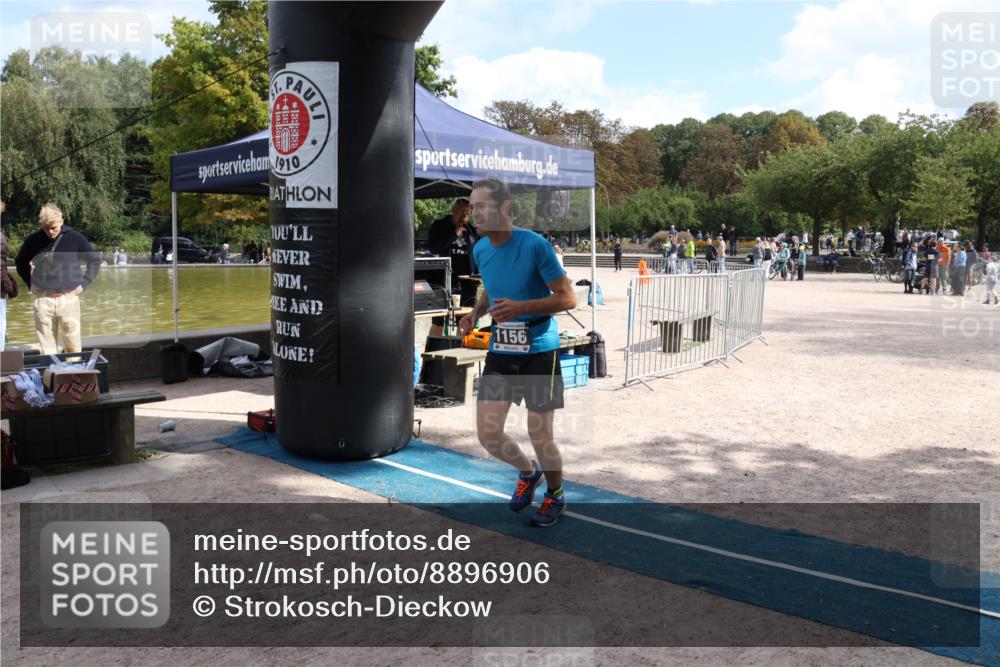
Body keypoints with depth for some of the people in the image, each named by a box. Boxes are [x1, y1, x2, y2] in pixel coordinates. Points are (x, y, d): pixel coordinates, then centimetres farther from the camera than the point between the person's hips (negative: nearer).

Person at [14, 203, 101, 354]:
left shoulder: (75, 238, -2)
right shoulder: (33, 240, 3)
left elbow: (95, 260, 8)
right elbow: (20, 262, 20)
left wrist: (84, 283, 0)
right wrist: (30, 284, 9)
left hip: (68, 297, -1)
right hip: (41, 299, 1)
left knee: (73, 345, 1)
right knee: (47, 345, 5)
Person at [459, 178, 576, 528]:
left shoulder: (535, 245, -16)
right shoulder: (480, 250, 4)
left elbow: (568, 299, -14)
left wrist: (520, 307, -26)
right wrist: (476, 312, 2)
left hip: (539, 351, -5)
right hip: (500, 351, 5)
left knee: (541, 439, 1)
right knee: (488, 435, 1)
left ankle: (556, 496, 30)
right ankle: (528, 471, 32)